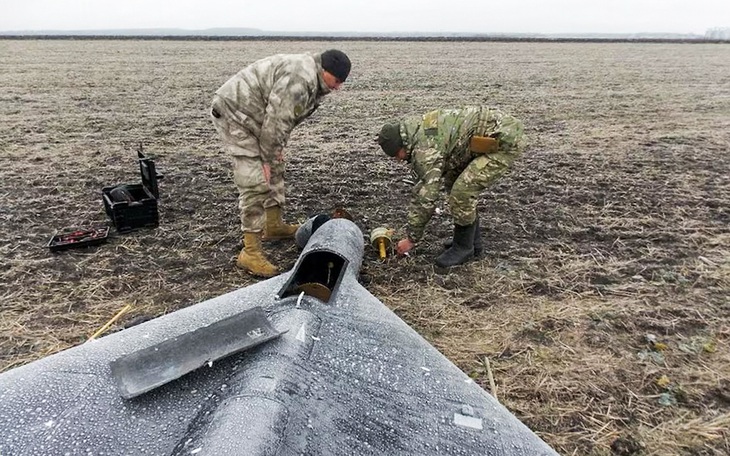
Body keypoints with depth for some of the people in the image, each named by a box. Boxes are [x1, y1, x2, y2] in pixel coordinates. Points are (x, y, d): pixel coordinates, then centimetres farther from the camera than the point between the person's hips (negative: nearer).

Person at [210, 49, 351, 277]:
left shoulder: (313, 80, 9)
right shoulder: (299, 79, -25)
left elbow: (283, 118, 15)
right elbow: (276, 120, -25)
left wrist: (275, 150, 11)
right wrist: (266, 158, -16)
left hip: (254, 116, 11)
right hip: (235, 113, -11)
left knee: (274, 170, 18)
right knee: (256, 182, -14)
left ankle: (274, 225, 33)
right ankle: (250, 252, -10)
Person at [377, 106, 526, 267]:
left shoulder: (425, 149, -22)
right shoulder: (418, 130, 9)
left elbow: (426, 198, -18)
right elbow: (422, 184, 16)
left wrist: (412, 238, -6)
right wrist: (412, 225, 18)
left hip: (506, 138, -10)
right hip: (492, 134, 10)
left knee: (462, 189, -15)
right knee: (452, 180, 14)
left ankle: (463, 246, 7)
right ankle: (473, 238, 23)